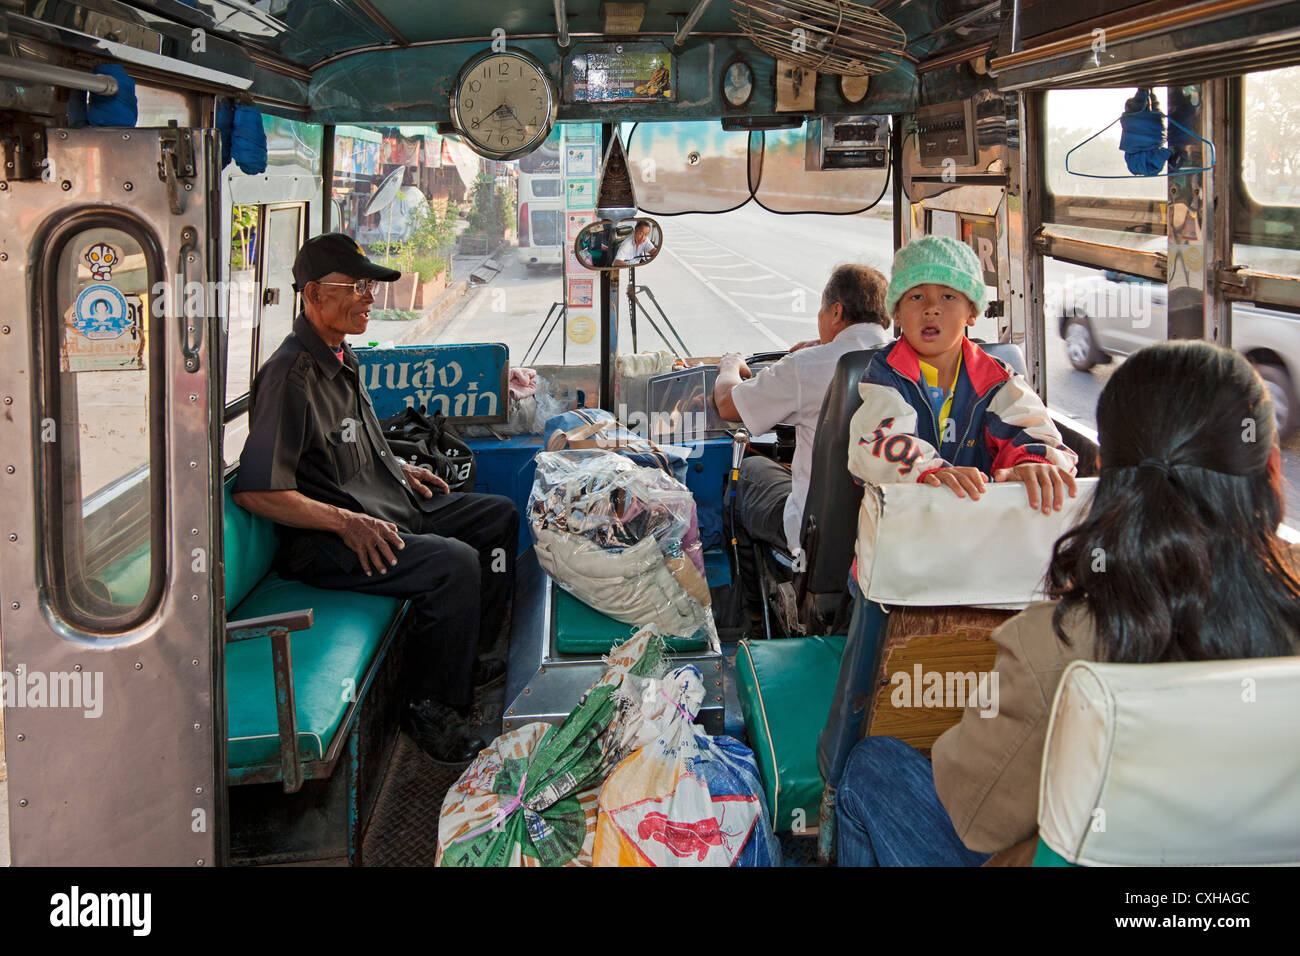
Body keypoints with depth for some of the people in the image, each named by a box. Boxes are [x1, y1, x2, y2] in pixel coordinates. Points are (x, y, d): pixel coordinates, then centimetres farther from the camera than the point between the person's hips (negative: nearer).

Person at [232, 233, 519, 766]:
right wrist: (346, 521, -28)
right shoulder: (291, 375, -20)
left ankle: (467, 657, 25)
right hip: (325, 543, -11)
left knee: (499, 515, 17)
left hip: (391, 509, 11)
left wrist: (399, 469, 17)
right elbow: (256, 491, -26)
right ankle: (433, 710, -15)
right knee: (455, 563, -30)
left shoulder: (339, 359, 12)